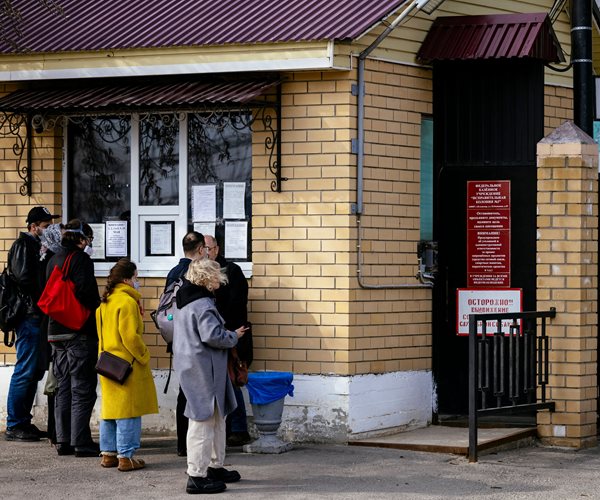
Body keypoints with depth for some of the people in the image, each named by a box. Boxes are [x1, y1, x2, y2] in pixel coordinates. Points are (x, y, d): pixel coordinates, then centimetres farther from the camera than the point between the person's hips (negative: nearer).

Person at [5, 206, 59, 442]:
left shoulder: (35, 246, 19)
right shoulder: (24, 245, -10)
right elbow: (24, 279, -19)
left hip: (36, 318, 10)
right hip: (29, 316, -10)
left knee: (34, 371, 13)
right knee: (25, 371, -7)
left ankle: (23, 422, 19)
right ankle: (14, 426, -3)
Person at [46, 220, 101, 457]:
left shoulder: (53, 260, 15)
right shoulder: (81, 258, -10)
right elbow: (86, 294, -19)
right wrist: (98, 310, -4)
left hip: (56, 331, 8)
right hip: (79, 331, -8)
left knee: (63, 387, 11)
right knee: (83, 388, -4)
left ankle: (63, 440, 12)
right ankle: (81, 441, -6)